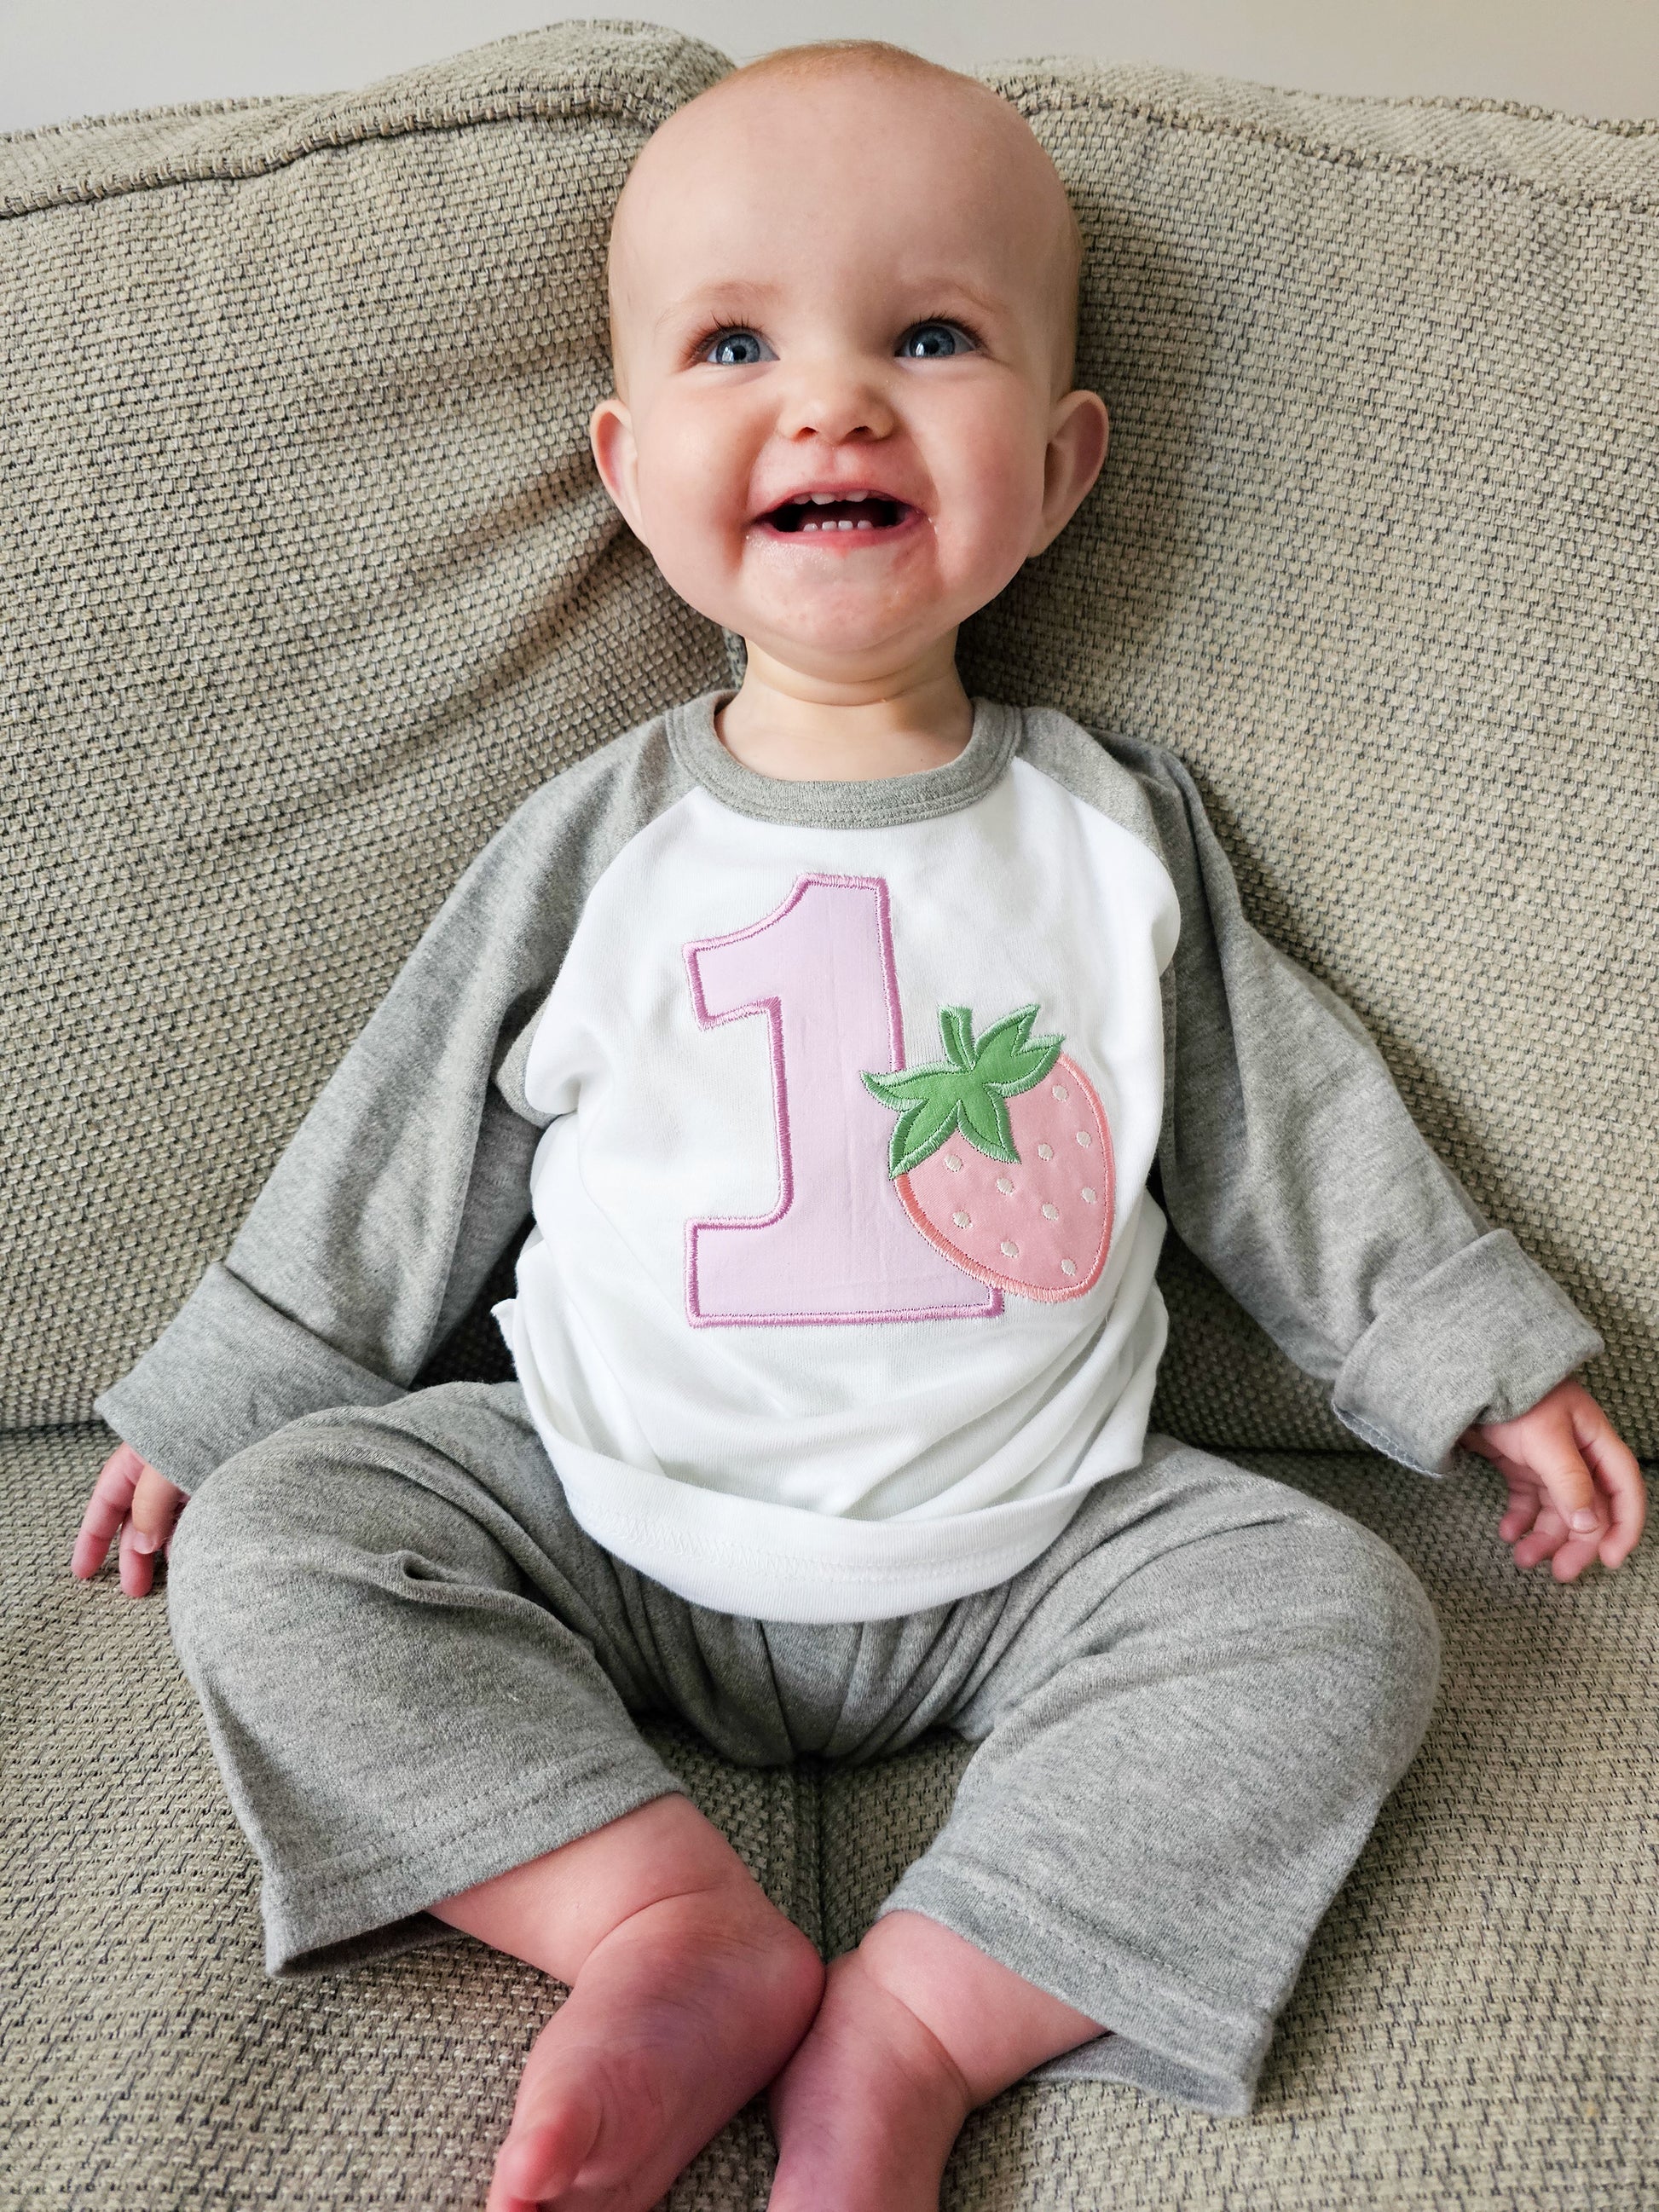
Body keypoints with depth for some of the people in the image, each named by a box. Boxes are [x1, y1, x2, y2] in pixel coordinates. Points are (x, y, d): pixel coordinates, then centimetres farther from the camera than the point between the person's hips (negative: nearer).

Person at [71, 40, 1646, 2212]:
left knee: (1339, 1614, -19)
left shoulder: (1118, 834, 0)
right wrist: (222, 1404, 10)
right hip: (618, 1524, 1)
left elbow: (1293, 1126, 9)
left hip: (1029, 1551, 0)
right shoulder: (592, 847, -2)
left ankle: (915, 2029, -19)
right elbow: (400, 1150, 6)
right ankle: (682, 1924, -18)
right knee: (267, 1542, -13)